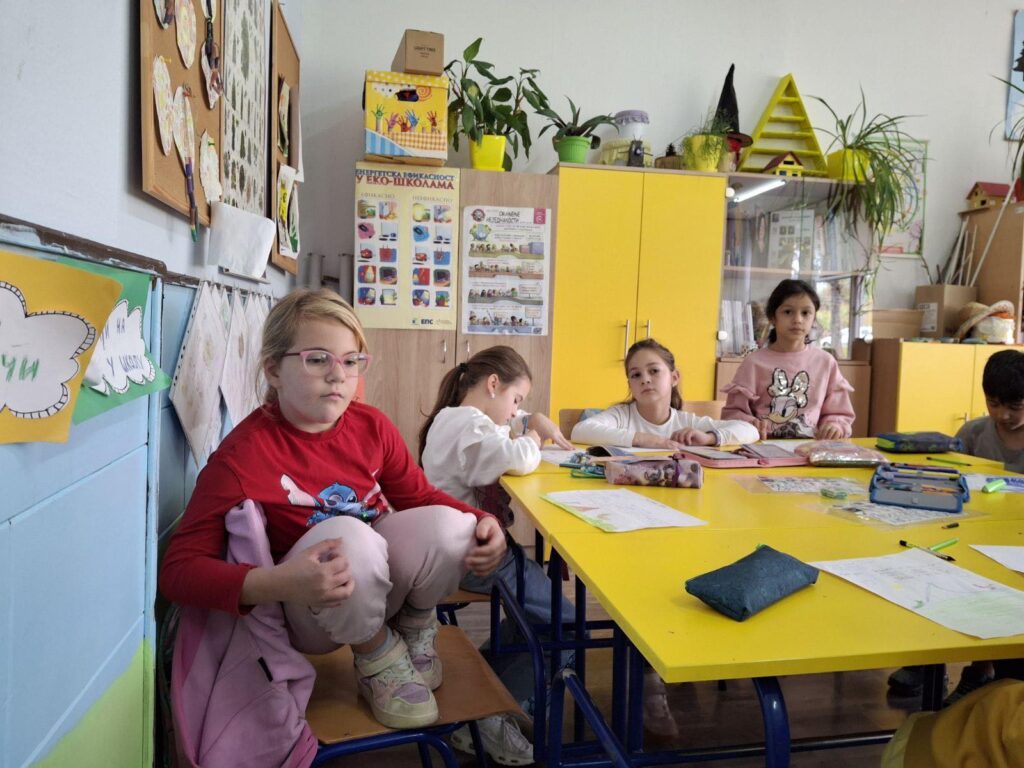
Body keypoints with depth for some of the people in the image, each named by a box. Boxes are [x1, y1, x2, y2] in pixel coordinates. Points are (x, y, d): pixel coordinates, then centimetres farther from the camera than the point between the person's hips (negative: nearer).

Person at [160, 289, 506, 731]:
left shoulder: (371, 426, -7)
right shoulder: (244, 454, -22)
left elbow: (418, 495, 7)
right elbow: (178, 568, -23)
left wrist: (483, 523, -14)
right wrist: (278, 584, -41)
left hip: (381, 584, 4)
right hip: (308, 611, -4)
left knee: (444, 524, -25)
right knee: (348, 535, -36)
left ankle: (415, 629, 7)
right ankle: (377, 659, -5)